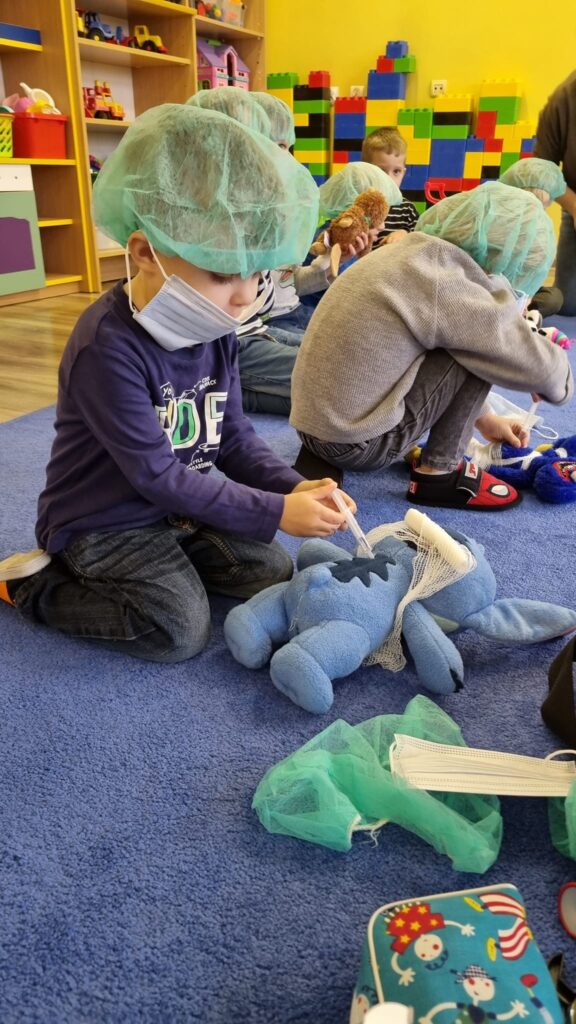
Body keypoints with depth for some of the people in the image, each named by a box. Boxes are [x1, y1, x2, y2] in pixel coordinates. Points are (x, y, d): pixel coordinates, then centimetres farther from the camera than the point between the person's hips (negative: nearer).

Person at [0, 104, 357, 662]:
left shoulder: (215, 331, -3)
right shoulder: (109, 346, -29)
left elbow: (235, 438, 2)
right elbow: (157, 476, -28)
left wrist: (293, 487, -17)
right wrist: (275, 512, -27)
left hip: (179, 505, 8)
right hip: (103, 521, -7)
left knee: (275, 573, 2)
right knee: (181, 631, -18)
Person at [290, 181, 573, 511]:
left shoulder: (414, 255, 9)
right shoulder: (445, 286, -18)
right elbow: (539, 365, -10)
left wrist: (482, 417, 27)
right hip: (356, 444, -9)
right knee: (482, 348, -6)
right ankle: (440, 474, 1)